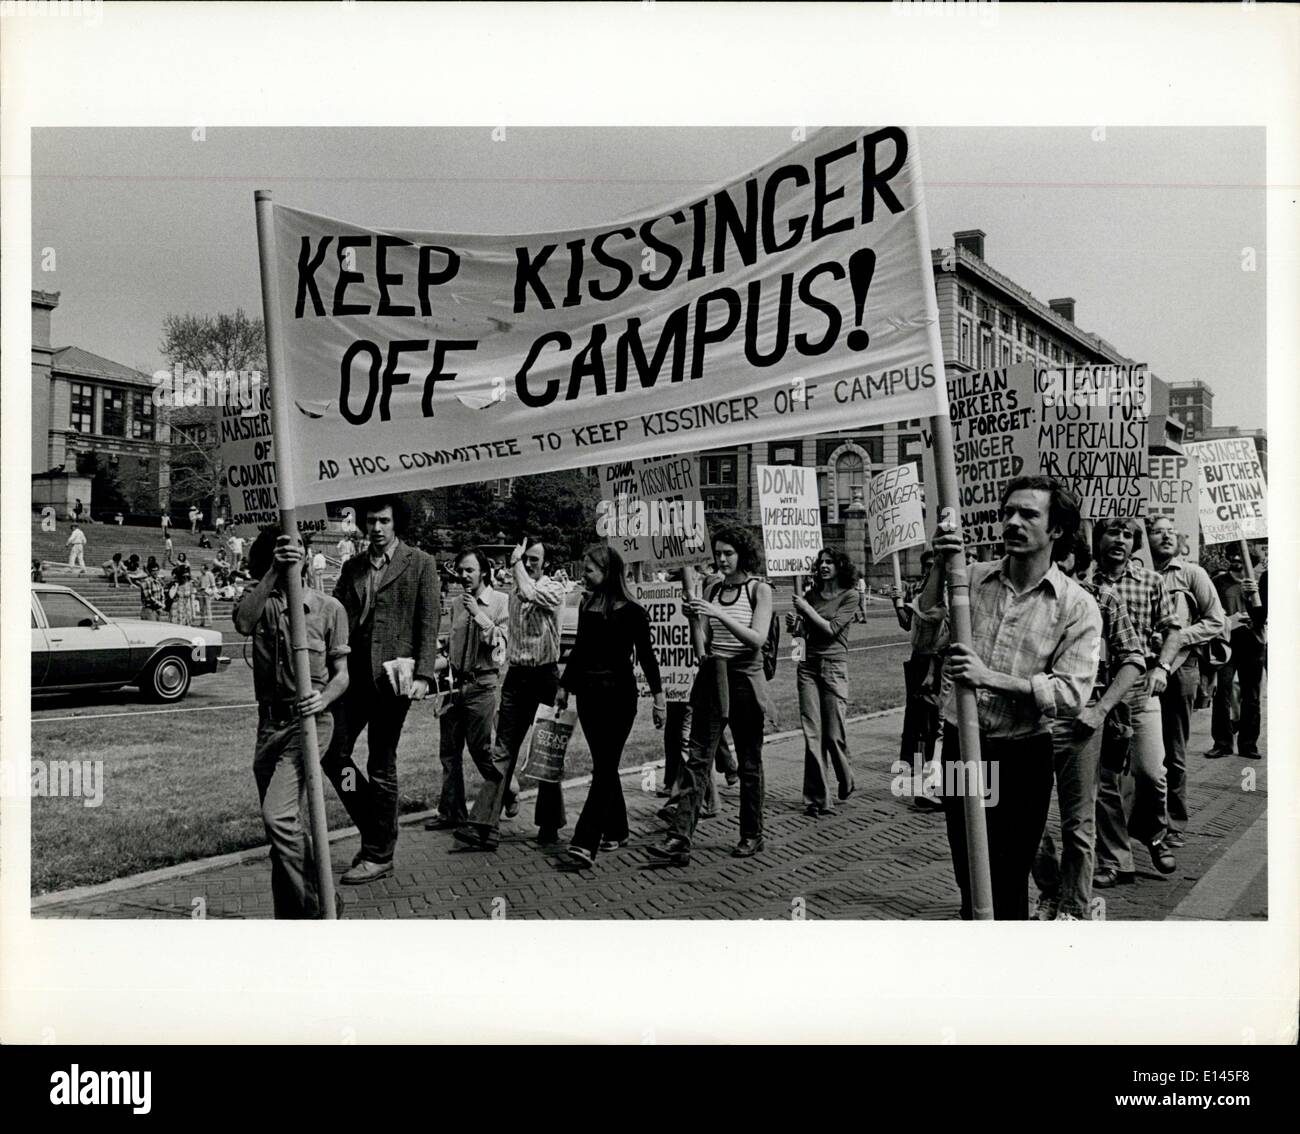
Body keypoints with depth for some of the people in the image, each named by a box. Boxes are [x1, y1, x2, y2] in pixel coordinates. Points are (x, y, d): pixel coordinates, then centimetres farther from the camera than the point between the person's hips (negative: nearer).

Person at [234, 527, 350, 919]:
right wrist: (274, 574, -30)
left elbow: (342, 673, 0)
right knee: (289, 824, 15)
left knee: (278, 814, -21)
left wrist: (324, 699, -21)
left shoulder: (328, 608, -2)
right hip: (269, 723, 4)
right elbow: (242, 623, -22)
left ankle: (314, 906, -7)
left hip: (309, 721, -4)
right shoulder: (260, 601, 4)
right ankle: (291, 909, 33)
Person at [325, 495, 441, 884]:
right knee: (333, 754, 1)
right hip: (353, 674, 5)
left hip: (391, 676, -5)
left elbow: (428, 624, -4)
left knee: (381, 767, 2)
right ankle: (375, 831, 21)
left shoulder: (420, 563, 1)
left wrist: (422, 675, -13)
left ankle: (379, 855, 15)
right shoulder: (352, 567, 15)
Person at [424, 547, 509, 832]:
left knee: (481, 749, -2)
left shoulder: (500, 602, -6)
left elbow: (499, 643, -14)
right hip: (456, 682, 6)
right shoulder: (456, 603, 12)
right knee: (449, 750, 7)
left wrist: (478, 614, -19)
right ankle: (451, 811, 15)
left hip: (482, 683, -6)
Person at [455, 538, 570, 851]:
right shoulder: (514, 593, 13)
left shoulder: (555, 589, -5)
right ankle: (485, 826, -6)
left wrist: (515, 562, -12)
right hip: (516, 675, 5)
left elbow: (530, 593, -27)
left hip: (545, 676, -5)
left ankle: (549, 825, 16)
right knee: (502, 752, -2)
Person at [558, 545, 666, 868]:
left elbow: (646, 656, -5)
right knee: (605, 766, 12)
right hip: (588, 693, 6)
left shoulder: (631, 611, -9)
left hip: (618, 695, -6)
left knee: (604, 767, -7)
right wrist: (564, 686, 19)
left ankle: (585, 843, -12)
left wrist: (658, 696, -8)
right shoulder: (586, 606, 8)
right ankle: (616, 831, 25)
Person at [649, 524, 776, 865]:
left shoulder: (759, 590, -2)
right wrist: (693, 615, -13)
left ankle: (752, 835, 23)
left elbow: (758, 639, -17)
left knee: (750, 763, 8)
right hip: (711, 679, 4)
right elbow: (701, 647, 5)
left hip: (745, 678, -3)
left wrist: (719, 614, -25)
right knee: (696, 759, -4)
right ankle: (680, 839, -8)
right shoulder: (712, 591, 9)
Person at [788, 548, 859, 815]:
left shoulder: (849, 596, -1)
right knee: (812, 734, 0)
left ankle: (845, 780, 30)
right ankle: (816, 799, 4)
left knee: (833, 734, 0)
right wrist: (794, 626, -7)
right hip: (808, 665, 4)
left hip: (834, 665, -4)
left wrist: (807, 609, -12)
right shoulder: (811, 593, 12)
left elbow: (832, 629, -11)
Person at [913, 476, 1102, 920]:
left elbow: (1071, 694, -17)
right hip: (960, 746, 3)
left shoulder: (1077, 605, -7)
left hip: (1022, 757, -2)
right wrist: (940, 567, -23)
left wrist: (990, 677, -26)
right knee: (967, 878, 17)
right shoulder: (971, 577, 1)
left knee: (1008, 887, 9)